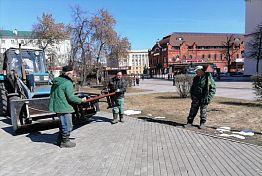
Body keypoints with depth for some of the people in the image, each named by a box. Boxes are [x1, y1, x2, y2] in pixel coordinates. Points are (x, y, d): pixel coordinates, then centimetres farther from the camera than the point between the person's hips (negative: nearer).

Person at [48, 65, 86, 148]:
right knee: (67, 126, 5)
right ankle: (65, 142, 17)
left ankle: (60, 140, 35)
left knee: (63, 124, 24)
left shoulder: (57, 81, 11)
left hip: (57, 106, 10)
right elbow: (71, 97, -21)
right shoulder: (67, 83, -18)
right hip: (64, 107, -10)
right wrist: (81, 100, -8)